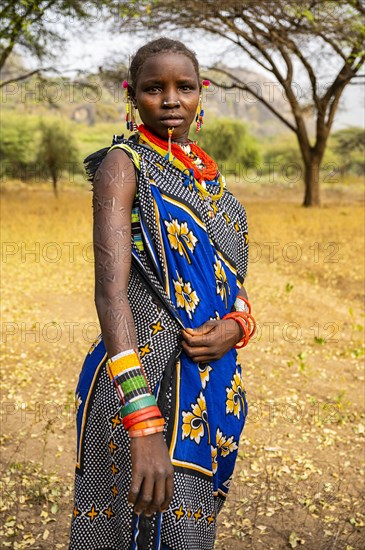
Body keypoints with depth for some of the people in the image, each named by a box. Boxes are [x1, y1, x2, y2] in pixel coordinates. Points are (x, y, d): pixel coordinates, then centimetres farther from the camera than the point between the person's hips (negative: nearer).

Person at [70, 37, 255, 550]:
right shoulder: (124, 163, -10)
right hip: (147, 381, -6)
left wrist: (235, 325, -11)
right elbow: (111, 287, -23)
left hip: (215, 382, 7)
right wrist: (144, 421, -34)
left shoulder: (208, 174, 10)